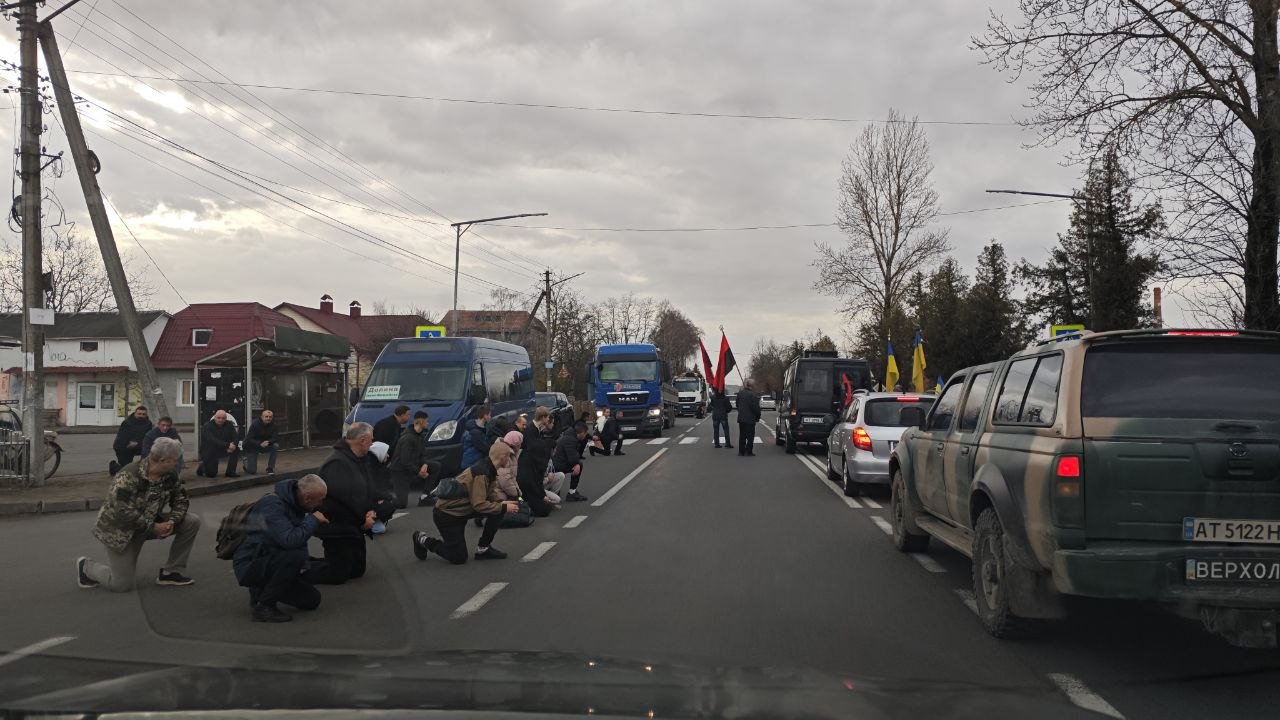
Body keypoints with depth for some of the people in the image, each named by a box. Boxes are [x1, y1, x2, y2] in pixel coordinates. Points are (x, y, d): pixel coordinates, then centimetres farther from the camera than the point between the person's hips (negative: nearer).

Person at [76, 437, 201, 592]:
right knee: (122, 585, -6)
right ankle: (86, 567, 23)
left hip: (151, 522, 7)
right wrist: (153, 527, -28)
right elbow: (124, 514, -34)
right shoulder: (128, 477, -29)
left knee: (192, 522, -11)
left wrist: (171, 522, -17)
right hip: (119, 529, -7)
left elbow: (181, 499, 2)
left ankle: (171, 572, 0)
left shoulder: (170, 475, -6)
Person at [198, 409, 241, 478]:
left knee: (236, 449, -21)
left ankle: (231, 472, -10)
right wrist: (227, 445, -41)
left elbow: (235, 438, -8)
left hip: (222, 449, 4)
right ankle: (202, 466, 28)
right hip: (209, 452, -4)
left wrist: (233, 445, -33)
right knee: (211, 474, -8)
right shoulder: (207, 426, -16)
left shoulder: (229, 425, -1)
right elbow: (212, 441, -31)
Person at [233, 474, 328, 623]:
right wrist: (313, 520, -24)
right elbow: (290, 540, -36)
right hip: (249, 566, -9)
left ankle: (261, 591, 15)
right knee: (295, 555, -34)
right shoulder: (272, 505, -24)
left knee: (312, 600, -1)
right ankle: (263, 606, -19)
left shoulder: (293, 502, 5)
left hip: (268, 563, 9)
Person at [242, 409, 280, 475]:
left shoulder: (273, 425, -11)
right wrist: (260, 444, -41)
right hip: (252, 447, -3)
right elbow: (249, 440, -24)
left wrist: (268, 442, -36)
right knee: (251, 471, -10)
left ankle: (270, 469, -15)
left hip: (265, 445, 3)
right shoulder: (255, 424, -22)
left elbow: (274, 438, -12)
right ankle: (246, 460, 27)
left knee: (275, 446, -29)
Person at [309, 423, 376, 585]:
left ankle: (310, 564, 25)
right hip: (337, 528, -10)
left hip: (354, 527, 10)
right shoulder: (337, 463, -25)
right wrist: (363, 518, -18)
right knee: (339, 574, -8)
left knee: (357, 570, 17)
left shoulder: (359, 460, 8)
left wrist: (369, 510, -7)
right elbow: (345, 497, -30)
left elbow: (365, 490, 12)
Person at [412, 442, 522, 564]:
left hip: (462, 510, 9)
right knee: (459, 558, -4)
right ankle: (423, 540, 12)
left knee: (498, 511, -4)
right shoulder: (481, 473, -27)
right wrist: (504, 508, -22)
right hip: (446, 514, -9)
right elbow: (479, 504, -30)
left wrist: (505, 504, -8)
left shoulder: (489, 470, 2)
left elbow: (491, 496, 10)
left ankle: (483, 548, 7)